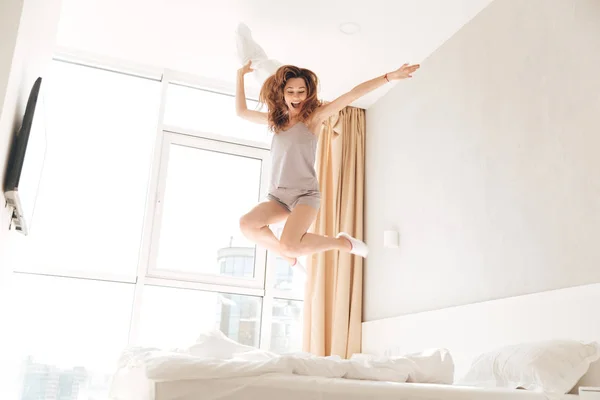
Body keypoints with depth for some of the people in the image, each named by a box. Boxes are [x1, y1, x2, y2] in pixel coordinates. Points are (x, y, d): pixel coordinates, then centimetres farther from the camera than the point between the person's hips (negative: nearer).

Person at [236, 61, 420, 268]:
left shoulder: (313, 116, 0)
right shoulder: (276, 119, 14)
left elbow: (353, 94, -8)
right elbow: (241, 111, 26)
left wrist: (390, 76, -13)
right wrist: (240, 76, 26)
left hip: (305, 194, -5)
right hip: (277, 196, 5)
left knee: (290, 245, -30)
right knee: (247, 224, -25)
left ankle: (342, 242, -3)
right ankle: (287, 254, 1)